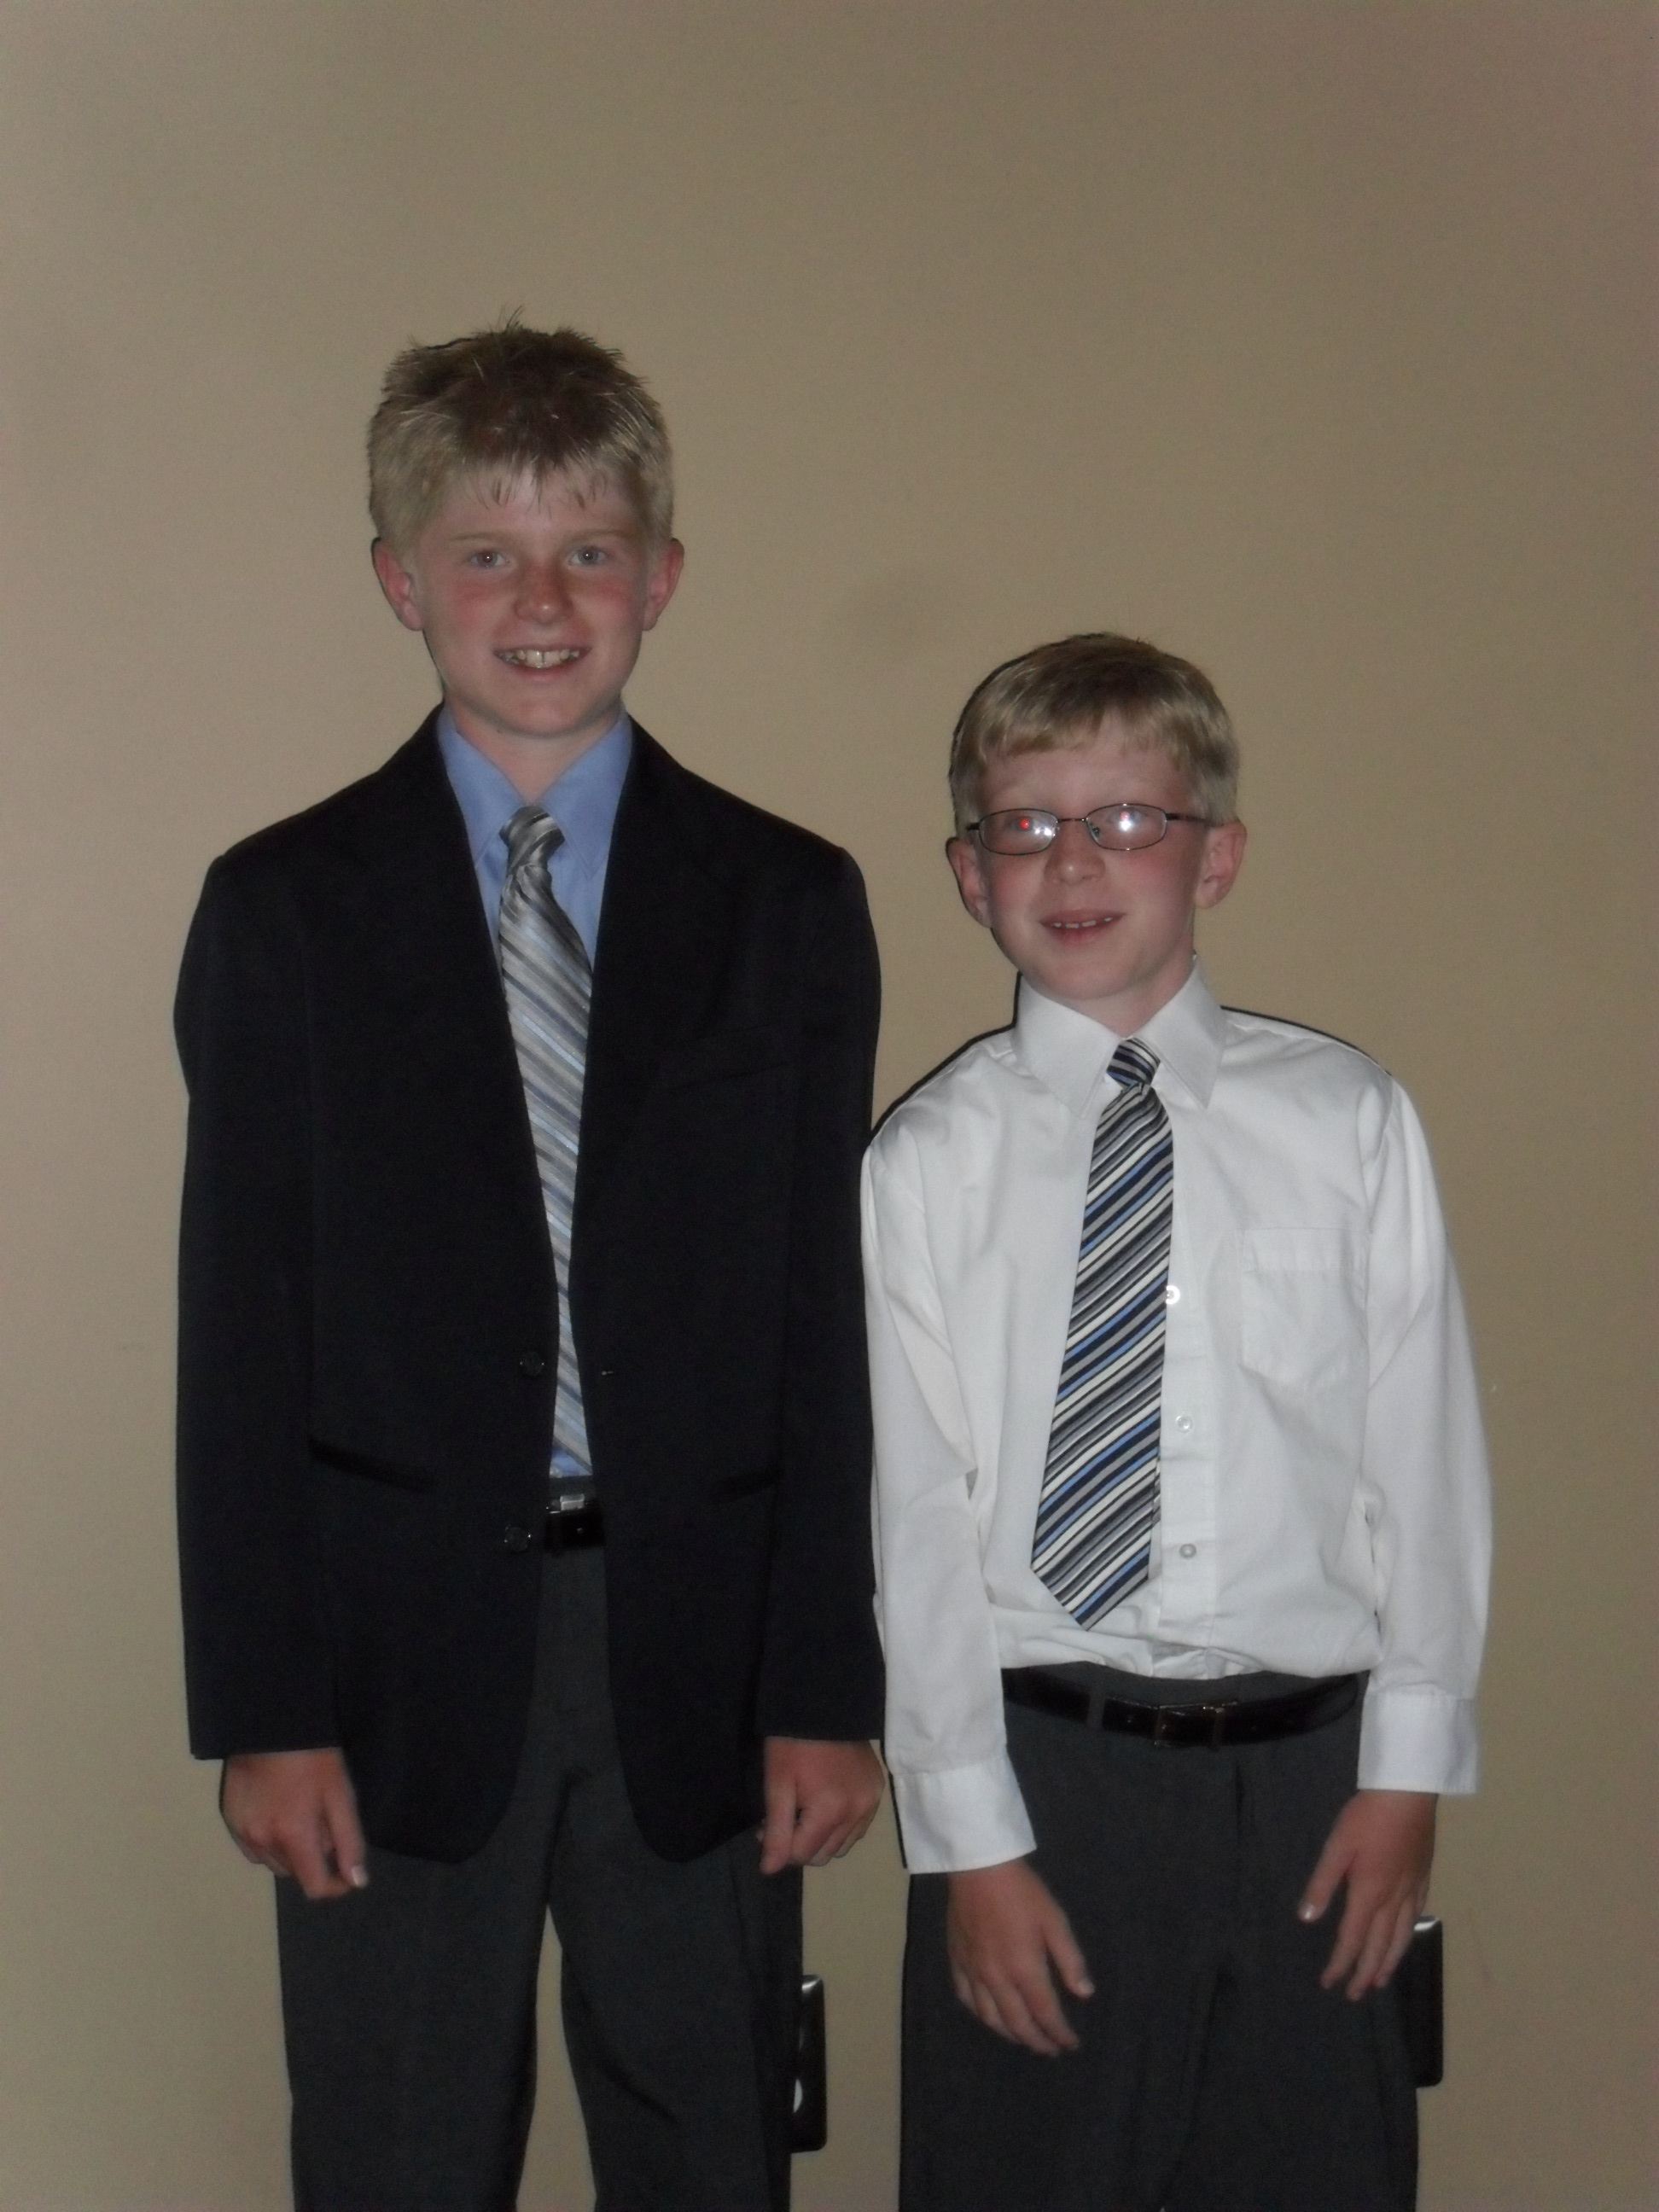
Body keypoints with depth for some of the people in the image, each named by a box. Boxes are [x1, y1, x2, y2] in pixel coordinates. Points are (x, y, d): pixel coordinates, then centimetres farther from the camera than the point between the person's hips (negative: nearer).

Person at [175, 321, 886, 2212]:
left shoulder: (788, 905, 3)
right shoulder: (285, 911, 1)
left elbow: (824, 1319, 1)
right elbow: (239, 1333, -1)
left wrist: (828, 1688, -2)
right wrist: (259, 1710, -5)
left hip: (696, 1649, 1)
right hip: (397, 1652, 0)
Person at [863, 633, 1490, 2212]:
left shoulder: (1348, 1124, 1)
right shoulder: (929, 1162, -2)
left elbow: (1424, 1457, 2)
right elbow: (917, 1518, -3)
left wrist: (1408, 1772, 0)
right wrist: (971, 1838, -5)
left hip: (1309, 1772, 1)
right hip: (1037, 1756, -1)